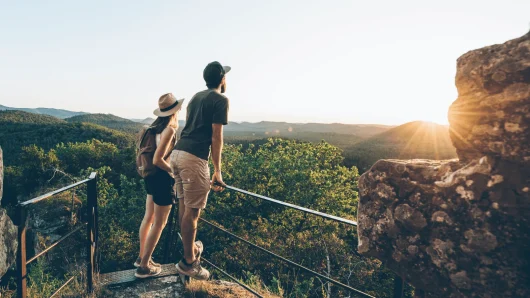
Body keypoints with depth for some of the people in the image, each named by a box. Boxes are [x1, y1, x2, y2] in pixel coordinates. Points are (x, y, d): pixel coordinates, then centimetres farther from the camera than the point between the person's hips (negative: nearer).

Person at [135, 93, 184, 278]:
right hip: (162, 178, -9)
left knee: (149, 218, 20)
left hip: (152, 176, 9)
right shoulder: (169, 129, -20)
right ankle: (144, 267, 14)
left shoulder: (157, 126, 5)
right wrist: (174, 171, -10)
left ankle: (142, 257, 34)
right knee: (159, 223, 4)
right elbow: (157, 160, -24)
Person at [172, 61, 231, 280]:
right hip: (194, 157, -9)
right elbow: (216, 137, -10)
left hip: (178, 152, 9)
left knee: (183, 206, 18)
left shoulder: (196, 97, 21)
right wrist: (217, 171, -7)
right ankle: (188, 262, 13)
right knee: (192, 210, 1)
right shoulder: (221, 100, -4)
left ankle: (190, 248, 35)